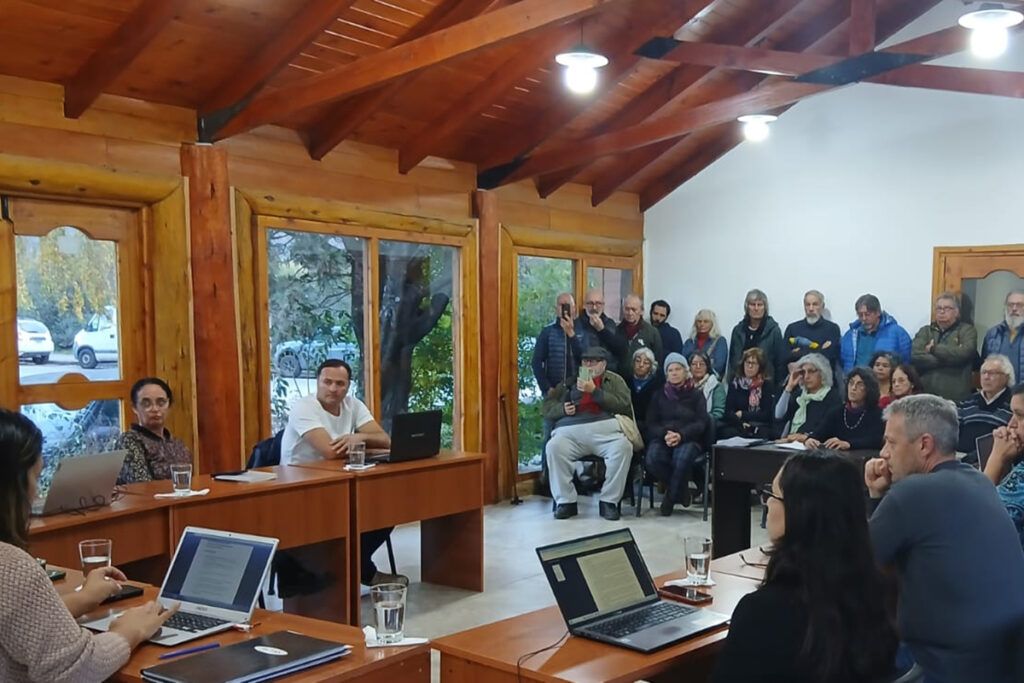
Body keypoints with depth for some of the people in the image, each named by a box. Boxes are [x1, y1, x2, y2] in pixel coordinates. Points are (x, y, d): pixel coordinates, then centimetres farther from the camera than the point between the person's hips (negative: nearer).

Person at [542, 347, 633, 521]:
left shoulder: (614, 380, 20)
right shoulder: (570, 381, 25)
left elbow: (624, 406, 2)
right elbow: (547, 406, 22)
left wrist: (594, 391, -5)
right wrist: (562, 409, 0)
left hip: (605, 429, -1)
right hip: (571, 430, 1)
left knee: (623, 448, -31)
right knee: (554, 447, -29)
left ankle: (609, 501, -17)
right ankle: (566, 501, -18)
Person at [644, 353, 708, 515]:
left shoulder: (696, 395, 14)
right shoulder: (659, 395, 20)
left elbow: (701, 423, 1)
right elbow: (651, 423, 9)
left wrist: (681, 435, -19)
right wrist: (665, 434, -15)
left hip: (689, 439, -2)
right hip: (662, 438, 2)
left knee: (682, 458, -39)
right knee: (651, 459, -34)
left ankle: (671, 497, -10)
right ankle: (681, 490, -6)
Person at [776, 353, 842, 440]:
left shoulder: (833, 397, 2)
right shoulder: (799, 393, 18)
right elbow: (779, 416, 5)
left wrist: (807, 436, -27)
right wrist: (789, 387, 2)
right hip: (789, 442, 4)